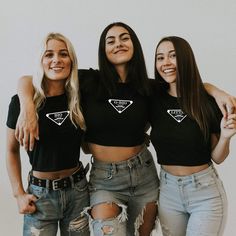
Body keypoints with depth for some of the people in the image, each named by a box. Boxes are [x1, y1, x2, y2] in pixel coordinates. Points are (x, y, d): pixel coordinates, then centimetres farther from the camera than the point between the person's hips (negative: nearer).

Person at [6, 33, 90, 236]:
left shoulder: (78, 98, -3)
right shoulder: (22, 101, -10)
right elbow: (12, 151, 2)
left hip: (78, 190, 2)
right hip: (40, 194, -2)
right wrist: (19, 193, -4)